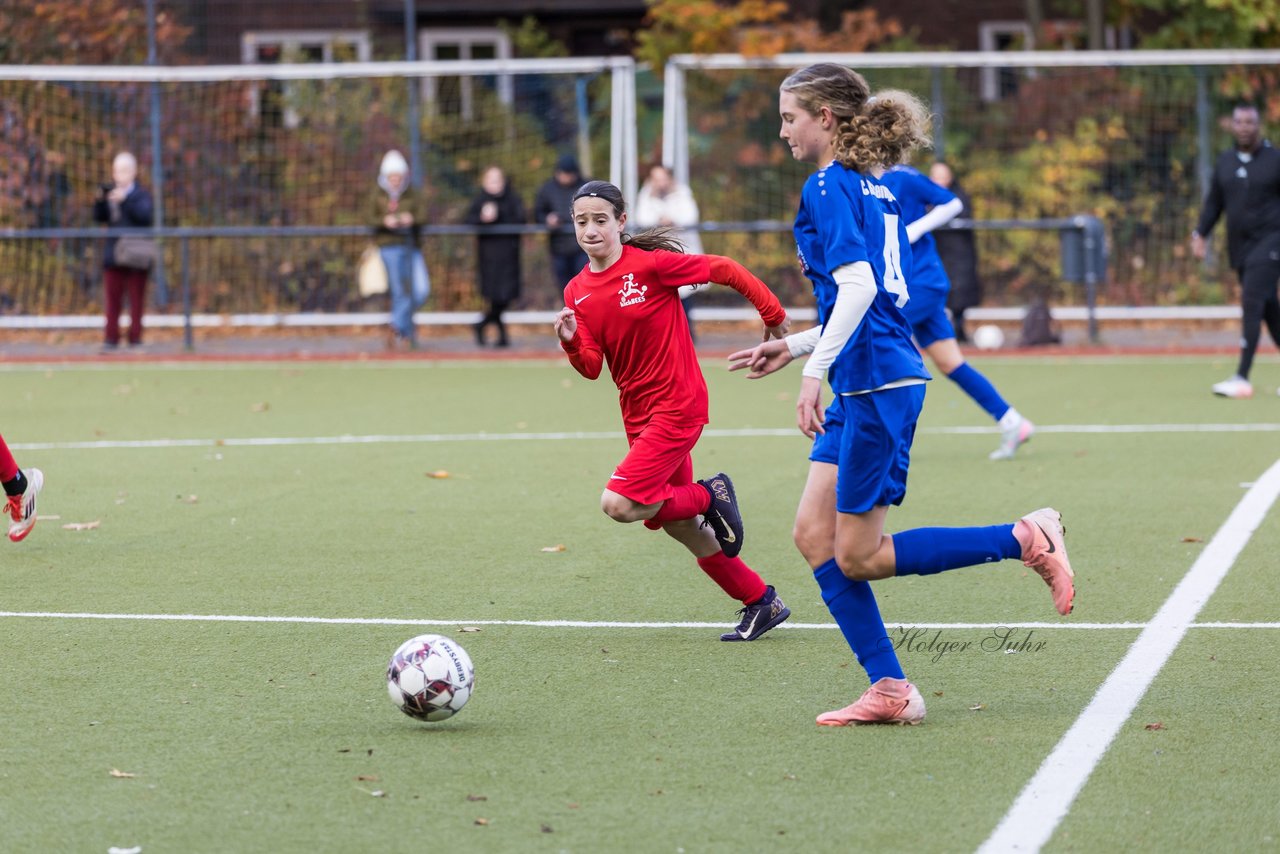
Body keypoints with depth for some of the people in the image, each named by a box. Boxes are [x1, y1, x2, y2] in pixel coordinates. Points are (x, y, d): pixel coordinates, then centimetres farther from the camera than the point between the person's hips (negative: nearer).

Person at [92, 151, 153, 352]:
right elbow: (99, 217, 2)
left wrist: (125, 200, -24)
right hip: (113, 255, 3)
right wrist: (101, 201, -15)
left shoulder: (141, 194, 1)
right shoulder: (110, 193, 11)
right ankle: (111, 338, 3)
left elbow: (145, 215, -17)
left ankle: (135, 337, 6)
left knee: (136, 298, 1)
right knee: (112, 299, 1)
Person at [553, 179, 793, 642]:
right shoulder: (577, 291, 3)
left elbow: (724, 270, -7)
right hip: (639, 416, 8)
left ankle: (709, 496, 4)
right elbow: (592, 368, 2)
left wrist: (773, 314, 0)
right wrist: (571, 342, -19)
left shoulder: (650, 265, -16)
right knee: (676, 525, 13)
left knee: (618, 505, -20)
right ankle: (761, 602, 27)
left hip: (676, 407, -8)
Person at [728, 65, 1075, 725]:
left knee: (858, 558, -2)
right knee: (814, 534, 7)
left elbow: (859, 287, -23)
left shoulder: (828, 187, -11)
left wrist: (814, 371, -24)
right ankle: (888, 690, 6)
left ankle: (1024, 540, -1)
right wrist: (794, 345, 25)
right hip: (864, 386, 10)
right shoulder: (874, 187, 17)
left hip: (877, 385, -10)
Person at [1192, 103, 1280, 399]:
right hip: (1240, 247, 6)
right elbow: (1214, 202, 17)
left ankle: (1242, 378, -21)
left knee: (1251, 303, -16)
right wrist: (1200, 234, 5)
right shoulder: (1225, 162, 11)